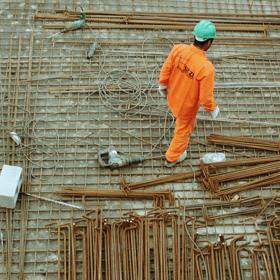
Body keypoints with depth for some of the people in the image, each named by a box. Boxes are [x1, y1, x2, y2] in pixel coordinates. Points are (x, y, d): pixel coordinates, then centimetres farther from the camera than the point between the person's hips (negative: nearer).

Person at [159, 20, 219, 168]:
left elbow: (166, 70, -9)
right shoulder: (206, 68, -38)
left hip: (173, 98, 5)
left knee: (182, 120, 38)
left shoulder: (178, 49, -24)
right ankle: (172, 158, 51)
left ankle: (179, 140, 70)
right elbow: (206, 97, -28)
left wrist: (163, 85, 12)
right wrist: (213, 109, -6)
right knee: (184, 130, 25)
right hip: (187, 106, -4)